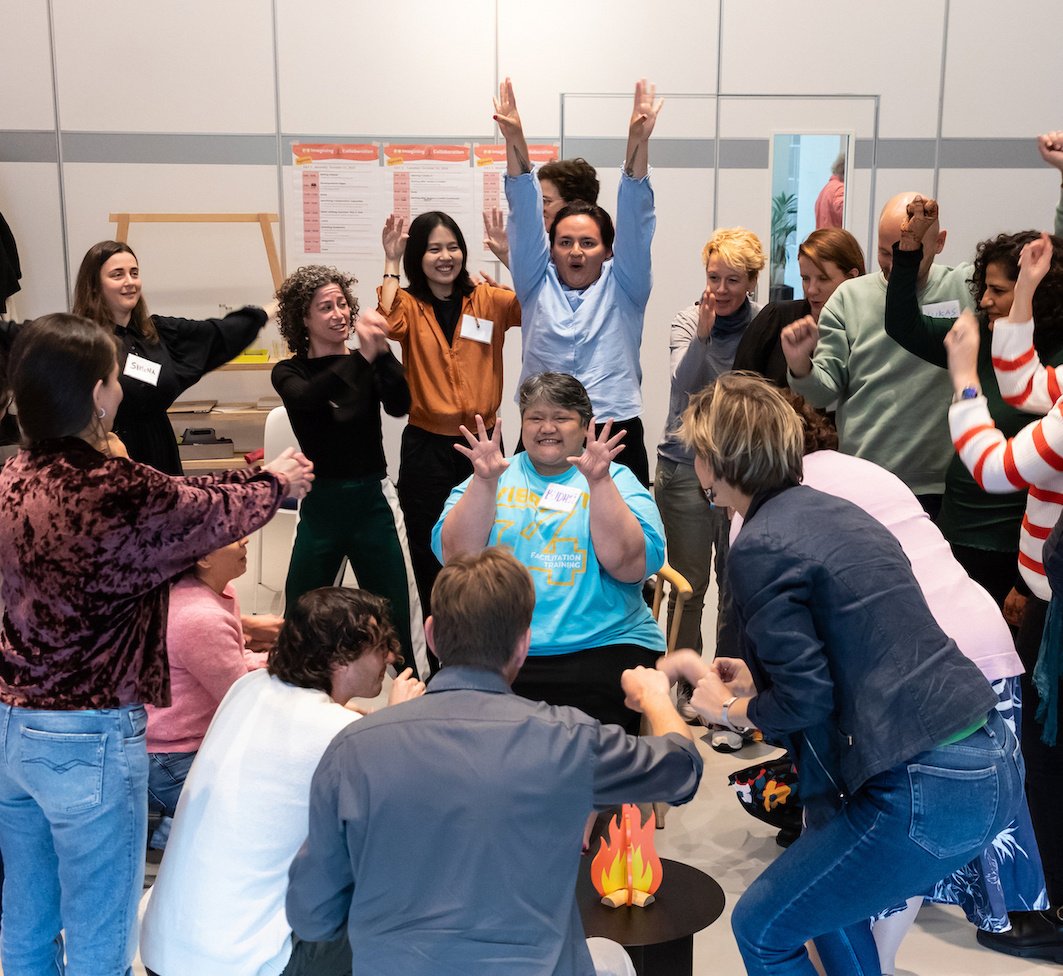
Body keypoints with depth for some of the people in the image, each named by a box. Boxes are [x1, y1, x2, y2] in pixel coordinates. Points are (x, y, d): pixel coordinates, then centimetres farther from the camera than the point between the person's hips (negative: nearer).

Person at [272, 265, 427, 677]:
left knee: (396, 617, 4)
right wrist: (363, 357, -36)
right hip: (321, 505, 0)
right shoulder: (288, 372, 1)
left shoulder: (369, 364, 5)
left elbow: (399, 405, -14)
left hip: (371, 501, 1)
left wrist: (382, 352, -30)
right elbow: (307, 399, -23)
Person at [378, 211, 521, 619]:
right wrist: (390, 263, -18)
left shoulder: (487, 300, 3)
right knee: (432, 559, 8)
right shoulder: (409, 304, 0)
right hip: (427, 448, -1)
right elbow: (388, 325, -22)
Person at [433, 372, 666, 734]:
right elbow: (456, 557, -1)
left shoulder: (617, 481, 11)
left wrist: (598, 481, -15)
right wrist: (484, 481, -12)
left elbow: (630, 565, -7)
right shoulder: (496, 476, 15)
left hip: (601, 647, -1)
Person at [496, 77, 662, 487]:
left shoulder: (623, 288, 10)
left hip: (616, 437, -1)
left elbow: (635, 215, 0)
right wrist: (514, 139, -5)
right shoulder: (537, 285, 12)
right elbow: (525, 213, 4)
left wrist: (638, 140, -11)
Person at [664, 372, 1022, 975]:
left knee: (761, 927, 9)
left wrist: (728, 708, 4)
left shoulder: (760, 547, -13)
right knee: (826, 887, 31)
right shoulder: (833, 510, 14)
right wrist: (757, 680, 23)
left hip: (928, 790, -9)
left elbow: (806, 702, -15)